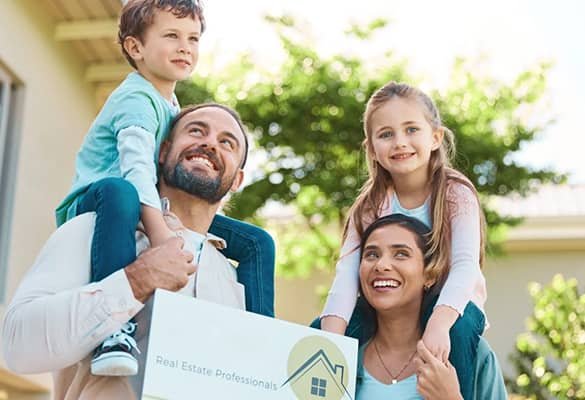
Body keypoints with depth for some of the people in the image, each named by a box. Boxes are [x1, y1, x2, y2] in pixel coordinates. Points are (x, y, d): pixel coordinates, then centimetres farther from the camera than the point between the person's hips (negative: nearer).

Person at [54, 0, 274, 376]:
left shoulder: (168, 100, 13)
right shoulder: (137, 99, -16)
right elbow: (137, 166, -32)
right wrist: (158, 228, -46)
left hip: (152, 209, 9)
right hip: (93, 204, -9)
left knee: (258, 243, 0)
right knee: (118, 189, -46)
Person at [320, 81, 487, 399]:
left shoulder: (456, 194, -14)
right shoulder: (369, 206, -7)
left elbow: (465, 265, -28)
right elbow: (348, 272, -20)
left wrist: (439, 324, -46)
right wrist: (331, 336, -37)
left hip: (450, 308, -3)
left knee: (458, 329, -36)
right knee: (320, 329, -18)